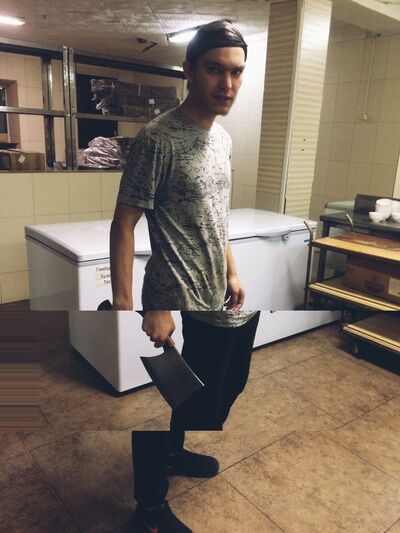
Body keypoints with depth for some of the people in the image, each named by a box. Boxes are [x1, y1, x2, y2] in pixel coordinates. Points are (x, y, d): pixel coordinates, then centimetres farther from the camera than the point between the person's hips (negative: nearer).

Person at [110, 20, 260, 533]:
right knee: (160, 406, 9)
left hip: (216, 303, 9)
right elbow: (123, 226, -18)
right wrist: (127, 311, -23)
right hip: (176, 310, -9)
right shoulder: (158, 139, -17)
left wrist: (231, 274, 14)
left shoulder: (223, 138, 8)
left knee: (223, 387, 25)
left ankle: (173, 452, 52)